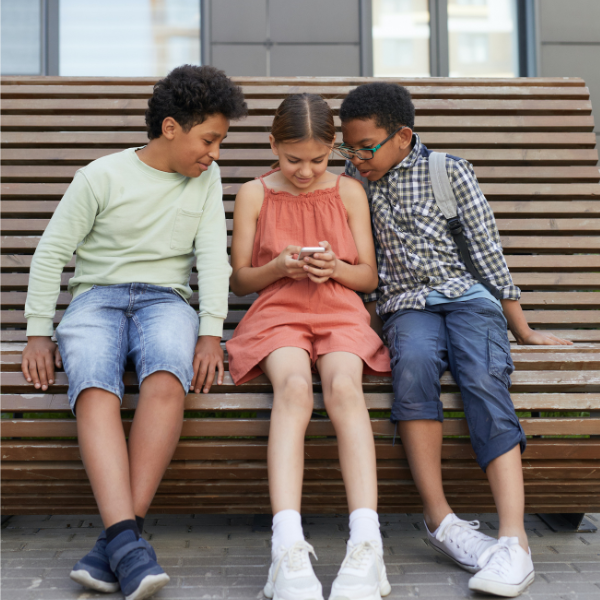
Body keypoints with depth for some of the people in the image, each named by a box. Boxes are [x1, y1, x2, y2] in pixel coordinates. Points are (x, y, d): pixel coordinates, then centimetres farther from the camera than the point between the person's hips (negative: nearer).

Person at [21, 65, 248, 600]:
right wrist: (38, 333, -3)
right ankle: (127, 543, -44)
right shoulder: (102, 176, 3)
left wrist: (210, 333, -9)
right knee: (95, 387, -34)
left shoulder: (206, 179, 13)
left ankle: (117, 538, -35)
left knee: (167, 377, -35)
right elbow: (51, 253, 5)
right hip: (97, 297, -1)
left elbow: (212, 257, 5)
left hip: (166, 299, 1)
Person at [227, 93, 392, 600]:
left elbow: (369, 276, 15)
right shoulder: (254, 195, 12)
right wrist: (278, 266, -7)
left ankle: (366, 545, -43)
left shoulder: (349, 192, 14)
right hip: (276, 312, -1)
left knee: (344, 387, -34)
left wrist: (335, 268, -8)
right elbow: (240, 280, 13)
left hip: (340, 311, 1)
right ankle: (288, 548, -47)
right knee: (293, 387, -35)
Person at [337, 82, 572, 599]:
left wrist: (521, 328, 5)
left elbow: (487, 248, 5)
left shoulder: (450, 170, 6)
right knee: (414, 363, -35)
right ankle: (439, 518, -33)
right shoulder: (355, 181, 15)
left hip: (467, 295, -1)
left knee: (484, 379, -31)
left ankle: (514, 540, -39)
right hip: (407, 305, 1)